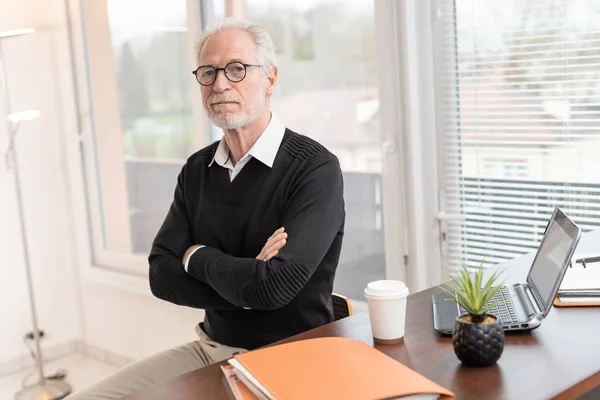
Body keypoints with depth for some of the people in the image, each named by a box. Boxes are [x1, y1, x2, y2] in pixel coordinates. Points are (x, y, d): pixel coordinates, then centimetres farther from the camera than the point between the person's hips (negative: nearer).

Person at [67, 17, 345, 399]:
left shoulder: (315, 168, -16)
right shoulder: (197, 169, 5)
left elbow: (274, 286, -27)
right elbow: (162, 275, -2)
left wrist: (198, 257, -9)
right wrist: (246, 281, -17)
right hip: (210, 349, 6)